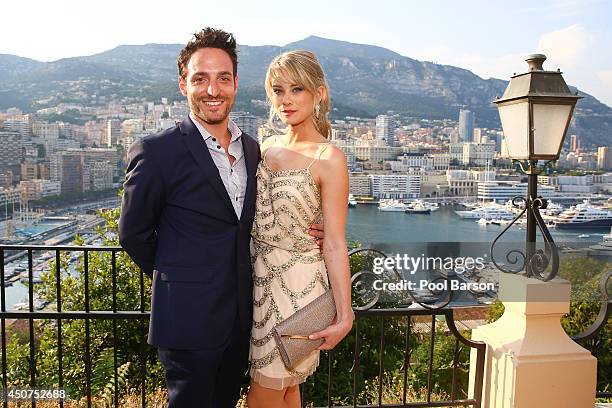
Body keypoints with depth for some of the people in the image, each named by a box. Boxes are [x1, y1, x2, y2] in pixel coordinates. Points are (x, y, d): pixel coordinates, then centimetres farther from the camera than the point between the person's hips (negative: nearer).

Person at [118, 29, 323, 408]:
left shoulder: (252, 148, 4)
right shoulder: (156, 151, -15)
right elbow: (134, 233, -6)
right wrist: (177, 279, 2)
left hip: (242, 315, 6)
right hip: (189, 319, -5)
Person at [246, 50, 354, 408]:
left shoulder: (329, 158, -15)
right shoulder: (269, 147, 5)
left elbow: (334, 244, -16)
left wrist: (344, 315, -17)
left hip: (297, 284, -6)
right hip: (260, 276, 6)